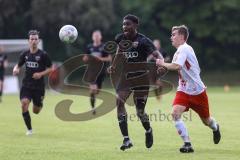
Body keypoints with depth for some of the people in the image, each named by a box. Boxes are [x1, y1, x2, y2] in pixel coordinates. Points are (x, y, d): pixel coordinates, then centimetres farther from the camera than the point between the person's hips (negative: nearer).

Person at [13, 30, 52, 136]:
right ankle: (29, 129, -7)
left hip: (39, 86, -2)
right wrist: (16, 69, -7)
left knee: (36, 111, 7)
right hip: (26, 86, 2)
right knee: (24, 104, -22)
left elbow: (50, 68, -1)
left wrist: (41, 74, -17)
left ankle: (39, 104, 47)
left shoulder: (43, 55, -7)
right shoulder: (24, 54, 3)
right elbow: (18, 65, 17)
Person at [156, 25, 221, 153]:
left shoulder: (184, 49, -19)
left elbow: (177, 66, -33)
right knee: (175, 113, -20)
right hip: (184, 91, 7)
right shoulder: (179, 51, 9)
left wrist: (163, 64, -20)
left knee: (206, 121, 13)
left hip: (197, 91, -7)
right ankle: (187, 144, -15)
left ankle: (215, 128, 50)